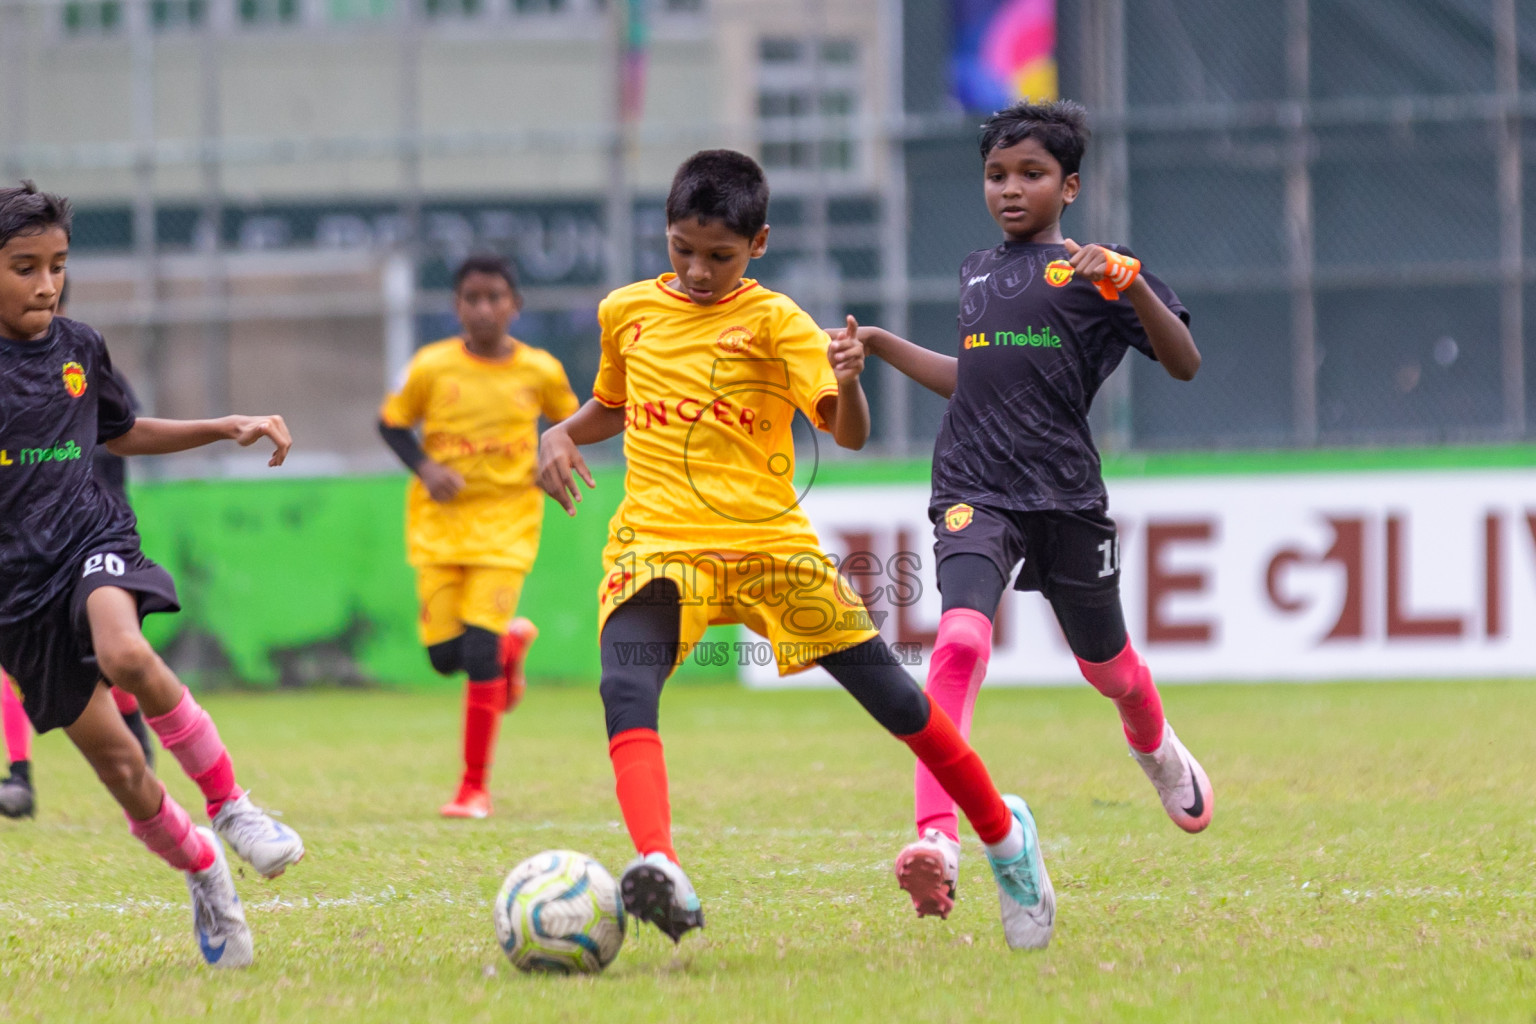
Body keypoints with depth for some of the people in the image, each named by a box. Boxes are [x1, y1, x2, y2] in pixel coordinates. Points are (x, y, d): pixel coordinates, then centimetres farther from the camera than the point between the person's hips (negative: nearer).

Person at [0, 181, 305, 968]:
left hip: (89, 538, 1)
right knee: (113, 757, -2)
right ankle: (199, 868, 23)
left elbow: (121, 433, 25)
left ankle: (230, 806, -17)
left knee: (126, 654, -34)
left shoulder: (78, 348, 7)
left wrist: (228, 428, 19)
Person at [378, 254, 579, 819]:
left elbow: (570, 422, 14)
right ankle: (513, 640, 35)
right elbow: (391, 423, 4)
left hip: (505, 522, -1)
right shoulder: (433, 366, -6)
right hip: (439, 522, 1)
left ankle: (475, 787, -2)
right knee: (445, 655, -2)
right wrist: (424, 468, -13)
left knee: (479, 650, -13)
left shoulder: (540, 371, -4)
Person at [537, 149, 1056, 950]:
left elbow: (849, 434, -9)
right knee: (626, 691, -28)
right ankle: (660, 872, -46)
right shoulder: (626, 312, 11)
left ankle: (1002, 834, 26)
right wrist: (561, 435, 10)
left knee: (888, 693, 2)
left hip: (768, 543, -2)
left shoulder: (773, 320, -1)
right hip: (656, 545, 2)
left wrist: (846, 382, -31)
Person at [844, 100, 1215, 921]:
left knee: (1104, 664, 15)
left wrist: (1130, 283, -22)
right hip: (974, 491, 2)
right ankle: (937, 840, -35)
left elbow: (1184, 364, -8)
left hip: (1065, 495, -2)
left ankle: (1156, 749, 53)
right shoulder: (978, 274, 17)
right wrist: (880, 345, 25)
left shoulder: (1088, 271, 1)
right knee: (960, 638, -24)